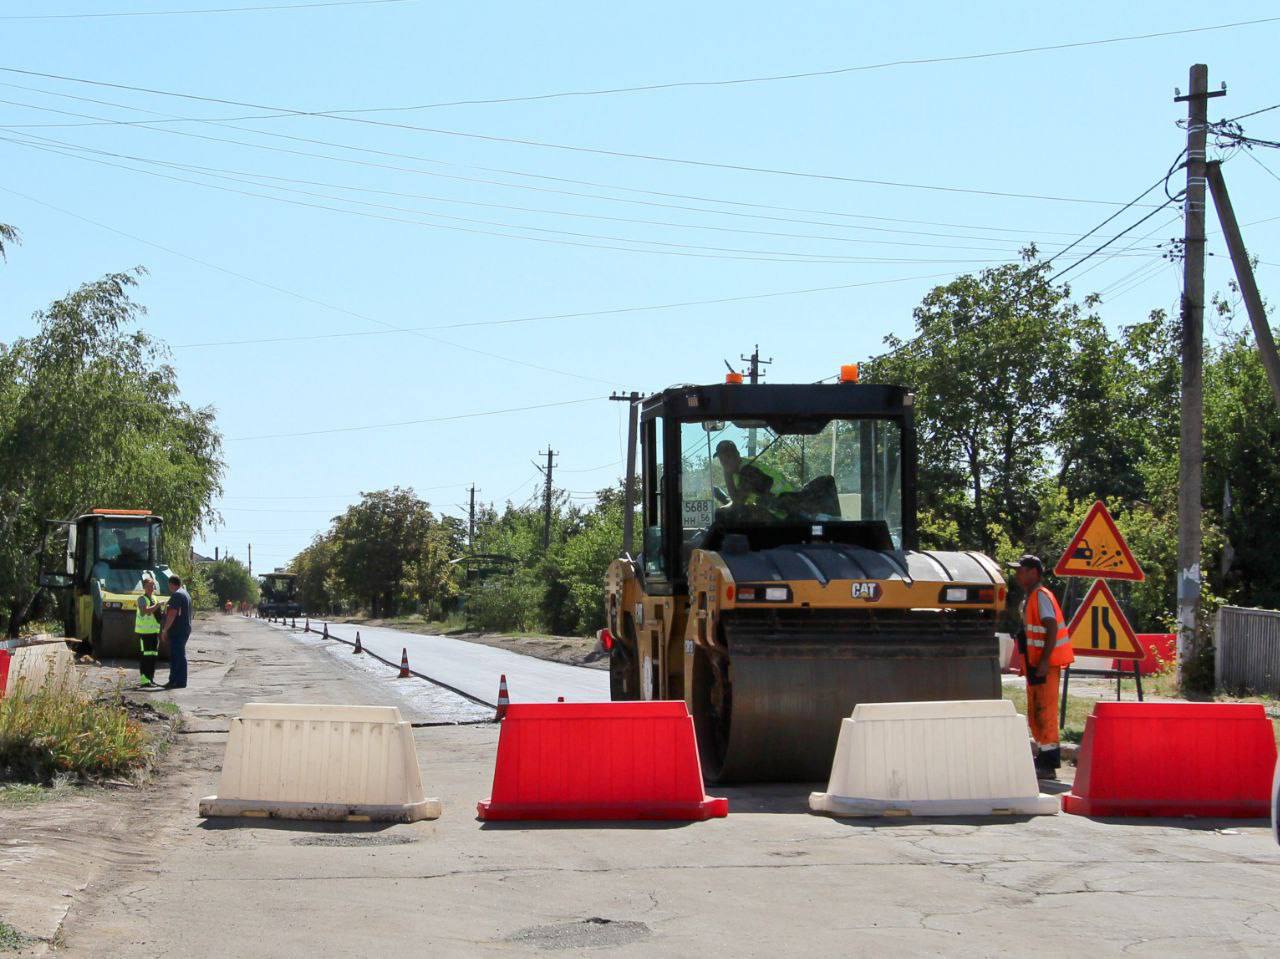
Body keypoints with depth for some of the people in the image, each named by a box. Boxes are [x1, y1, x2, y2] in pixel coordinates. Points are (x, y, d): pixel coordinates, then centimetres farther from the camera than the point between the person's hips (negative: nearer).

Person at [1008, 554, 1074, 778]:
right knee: (1034, 713, 15)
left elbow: (1052, 628, -21)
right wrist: (1029, 663, 22)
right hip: (1035, 662, 10)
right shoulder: (1029, 598, 16)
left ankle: (1048, 764, -8)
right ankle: (1043, 756, 23)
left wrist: (1044, 661, -26)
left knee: (1045, 711, -9)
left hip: (1046, 663, -10)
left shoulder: (1041, 596, -14)